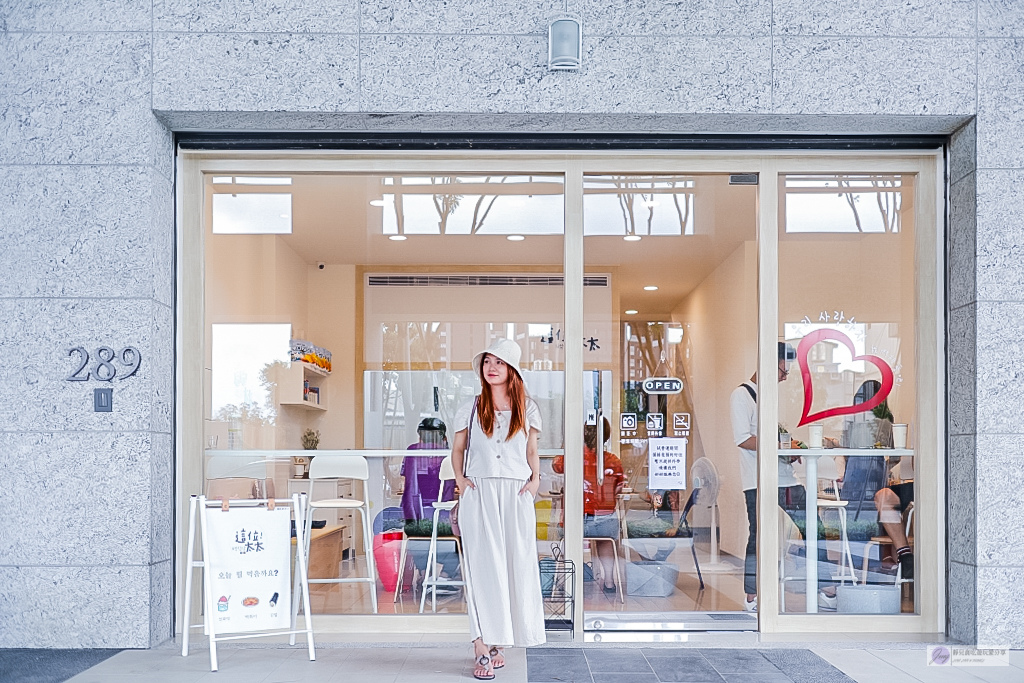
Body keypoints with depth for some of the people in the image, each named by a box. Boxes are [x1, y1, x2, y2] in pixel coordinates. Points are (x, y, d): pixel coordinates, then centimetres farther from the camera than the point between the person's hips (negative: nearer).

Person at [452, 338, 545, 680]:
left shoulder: (527, 408, 11)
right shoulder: (470, 408, 9)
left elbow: (532, 450, 15)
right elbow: (458, 449, 15)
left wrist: (535, 480, 0)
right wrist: (460, 479, 0)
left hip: (517, 495, 1)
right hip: (479, 494, -1)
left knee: (517, 565, 1)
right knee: (483, 564, -7)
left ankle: (497, 642, 13)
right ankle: (482, 646, -7)